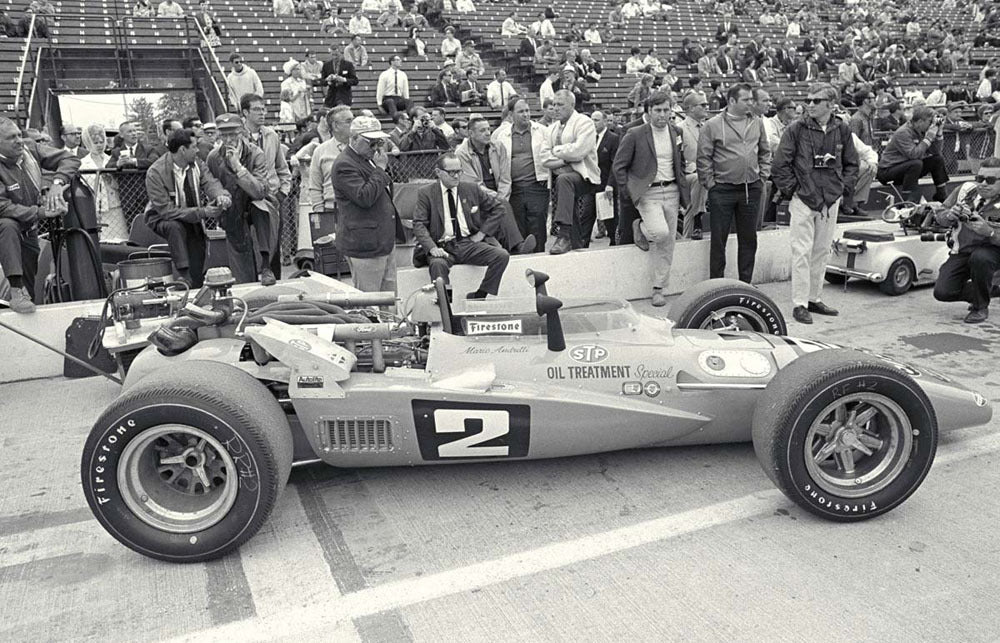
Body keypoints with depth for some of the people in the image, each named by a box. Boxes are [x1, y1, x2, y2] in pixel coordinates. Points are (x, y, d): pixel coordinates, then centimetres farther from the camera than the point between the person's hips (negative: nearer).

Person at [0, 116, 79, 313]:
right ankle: (16, 290, -43)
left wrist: (57, 183, -25)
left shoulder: (30, 149, -8)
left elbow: (70, 159, -7)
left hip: (30, 230, 5)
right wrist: (40, 212, -36)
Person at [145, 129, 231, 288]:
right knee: (175, 226, -40)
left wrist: (222, 196, -46)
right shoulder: (155, 173, -23)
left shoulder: (196, 164, -7)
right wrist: (202, 212, -35)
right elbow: (166, 210, -27)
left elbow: (210, 183, -20)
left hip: (192, 221, 4)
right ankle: (183, 276, -35)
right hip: (162, 219, -4)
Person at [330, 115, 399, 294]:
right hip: (364, 245, -10)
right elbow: (364, 197, -25)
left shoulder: (369, 159, 18)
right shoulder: (344, 165, -13)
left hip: (384, 243, 10)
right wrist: (380, 169, -17)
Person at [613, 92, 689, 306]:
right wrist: (629, 192, -8)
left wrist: (683, 191, 10)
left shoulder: (676, 133, 8)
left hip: (671, 192, 4)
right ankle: (641, 228, 12)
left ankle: (659, 288, 14)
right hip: (647, 192, -4)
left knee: (667, 243, 3)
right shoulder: (635, 135, -6)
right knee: (660, 233, -24)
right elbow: (618, 166, -2)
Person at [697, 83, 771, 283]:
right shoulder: (713, 125, -5)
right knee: (719, 239, 2)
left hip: (751, 189, 4)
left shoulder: (756, 124, 9)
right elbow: (703, 158, -5)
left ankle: (745, 283, 21)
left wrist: (762, 177, 8)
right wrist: (710, 184, -8)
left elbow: (765, 153, 17)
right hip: (722, 190, -4)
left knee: (748, 238, 10)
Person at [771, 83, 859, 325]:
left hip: (831, 200, 4)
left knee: (822, 251, 11)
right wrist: (792, 189, -7)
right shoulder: (796, 130, -5)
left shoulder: (842, 130, 7)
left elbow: (851, 164, 16)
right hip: (803, 199, -4)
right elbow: (779, 165, -5)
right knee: (802, 252, -5)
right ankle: (799, 304, 1)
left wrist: (844, 187, 5)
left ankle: (815, 299, 22)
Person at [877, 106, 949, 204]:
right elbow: (914, 154, -35)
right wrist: (929, 136, -29)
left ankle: (941, 196, 13)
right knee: (916, 163, -34)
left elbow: (936, 152, 1)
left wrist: (938, 132, -9)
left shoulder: (921, 131, 2)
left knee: (938, 159, 3)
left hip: (909, 166, 9)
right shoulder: (903, 133, -23)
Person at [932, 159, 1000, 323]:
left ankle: (981, 307, -15)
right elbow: (939, 217, 4)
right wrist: (949, 216, -19)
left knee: (979, 258, -40)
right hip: (962, 251, 4)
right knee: (942, 292, -12)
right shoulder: (966, 189, -3)